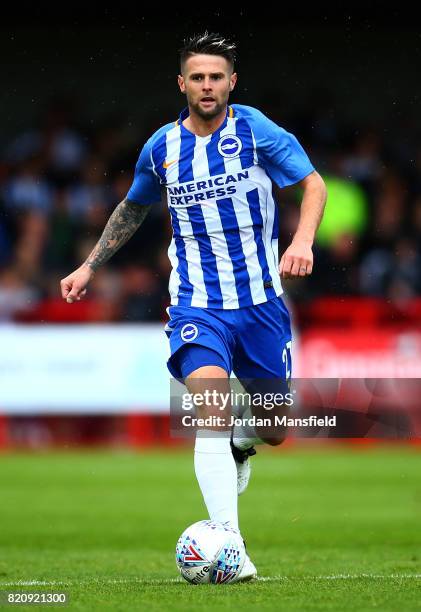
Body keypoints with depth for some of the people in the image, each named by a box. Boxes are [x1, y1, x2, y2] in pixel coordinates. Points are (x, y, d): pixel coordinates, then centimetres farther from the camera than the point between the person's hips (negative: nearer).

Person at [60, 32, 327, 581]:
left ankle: (240, 444, 49)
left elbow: (313, 183, -13)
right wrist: (90, 267, 21)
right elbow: (134, 208, 22)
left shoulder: (254, 131, -6)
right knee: (210, 408, -24)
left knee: (275, 428, 8)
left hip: (260, 299, 0)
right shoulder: (161, 148, 3)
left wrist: (302, 240, -32)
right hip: (196, 303, 0)